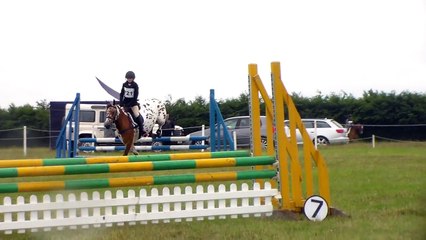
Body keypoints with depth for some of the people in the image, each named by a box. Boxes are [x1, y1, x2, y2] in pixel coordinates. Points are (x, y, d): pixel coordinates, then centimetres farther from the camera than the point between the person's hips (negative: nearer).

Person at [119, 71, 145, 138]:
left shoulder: (135, 85, -10)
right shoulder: (124, 84, 0)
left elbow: (135, 97, -12)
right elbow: (121, 94, 6)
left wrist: (129, 104, -18)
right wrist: (121, 103, -5)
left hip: (133, 102, -4)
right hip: (125, 102, 4)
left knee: (137, 115, -19)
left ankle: (141, 131, -17)